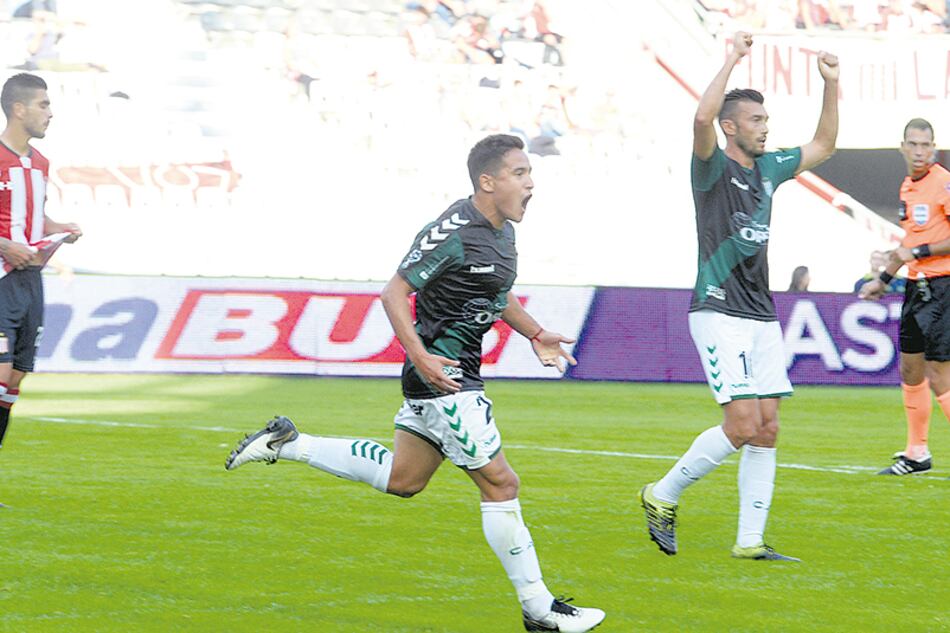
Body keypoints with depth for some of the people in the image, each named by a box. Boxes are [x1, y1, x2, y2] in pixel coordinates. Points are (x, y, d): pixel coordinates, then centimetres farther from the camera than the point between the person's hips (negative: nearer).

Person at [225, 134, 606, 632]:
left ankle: (286, 443, 25)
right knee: (500, 484, -5)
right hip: (440, 373, -10)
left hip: (456, 372, 10)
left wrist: (536, 336, 17)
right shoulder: (453, 232, -19)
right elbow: (394, 293, -18)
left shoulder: (501, 231, 10)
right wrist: (421, 358, -27)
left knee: (401, 478, 19)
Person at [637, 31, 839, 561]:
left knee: (767, 428, 3)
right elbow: (702, 118, -27)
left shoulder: (768, 168, 14)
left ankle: (751, 540, 7)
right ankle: (663, 497, 3)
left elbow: (824, 145, 27)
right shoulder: (715, 169, -6)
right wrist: (733, 59, -24)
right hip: (720, 314, -7)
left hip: (762, 317, 7)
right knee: (743, 425, -14)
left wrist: (831, 84, 16)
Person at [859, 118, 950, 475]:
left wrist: (919, 252, -17)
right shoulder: (907, 188, 13)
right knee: (910, 371, 13)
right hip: (917, 286, 9)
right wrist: (883, 279, 32)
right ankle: (917, 455, 23)